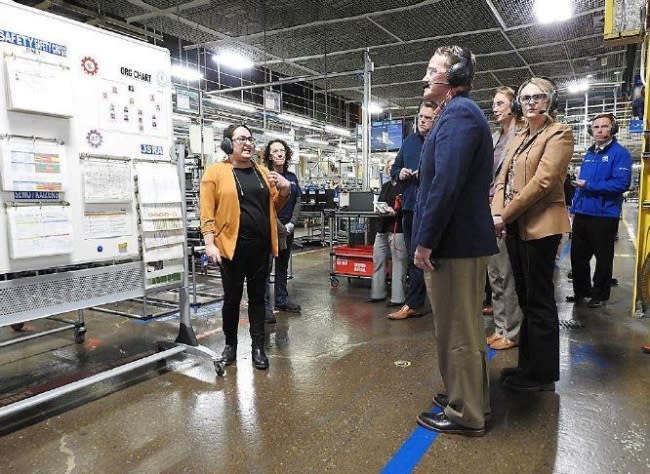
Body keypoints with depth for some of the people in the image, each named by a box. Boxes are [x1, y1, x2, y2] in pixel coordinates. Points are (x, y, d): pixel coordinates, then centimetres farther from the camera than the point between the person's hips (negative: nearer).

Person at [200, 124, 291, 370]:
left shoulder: (263, 172, 11)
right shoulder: (215, 172, -3)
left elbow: (274, 205, 19)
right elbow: (207, 211, -7)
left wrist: (284, 191, -1)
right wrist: (209, 243, -15)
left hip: (260, 246, 4)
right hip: (233, 246, -4)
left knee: (257, 296, 11)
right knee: (232, 297, 9)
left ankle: (258, 346, 22)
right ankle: (230, 343, 27)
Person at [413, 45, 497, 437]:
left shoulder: (457, 113, -15)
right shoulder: (463, 112, 18)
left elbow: (446, 184, -25)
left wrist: (425, 240, -20)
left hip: (454, 241, -11)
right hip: (467, 237, 11)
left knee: (457, 331, 2)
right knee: (466, 326, 20)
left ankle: (465, 414, 17)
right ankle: (470, 396, 36)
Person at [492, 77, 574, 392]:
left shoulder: (559, 133, -5)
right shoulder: (519, 138, 18)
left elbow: (542, 182, -16)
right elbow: (503, 179, 10)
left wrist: (505, 216, -16)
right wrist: (498, 214, -7)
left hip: (541, 226, -7)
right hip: (516, 227, 8)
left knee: (539, 301, 0)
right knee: (525, 299, 14)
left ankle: (543, 374, 14)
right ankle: (528, 364, 27)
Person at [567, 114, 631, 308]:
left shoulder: (620, 153, -9)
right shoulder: (589, 154, 12)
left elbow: (621, 183, -20)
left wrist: (588, 185, -18)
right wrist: (574, 207, 12)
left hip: (604, 215, -7)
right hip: (582, 214, 7)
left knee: (603, 257, 8)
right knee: (577, 255, 13)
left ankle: (600, 295, 21)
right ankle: (581, 291, 29)